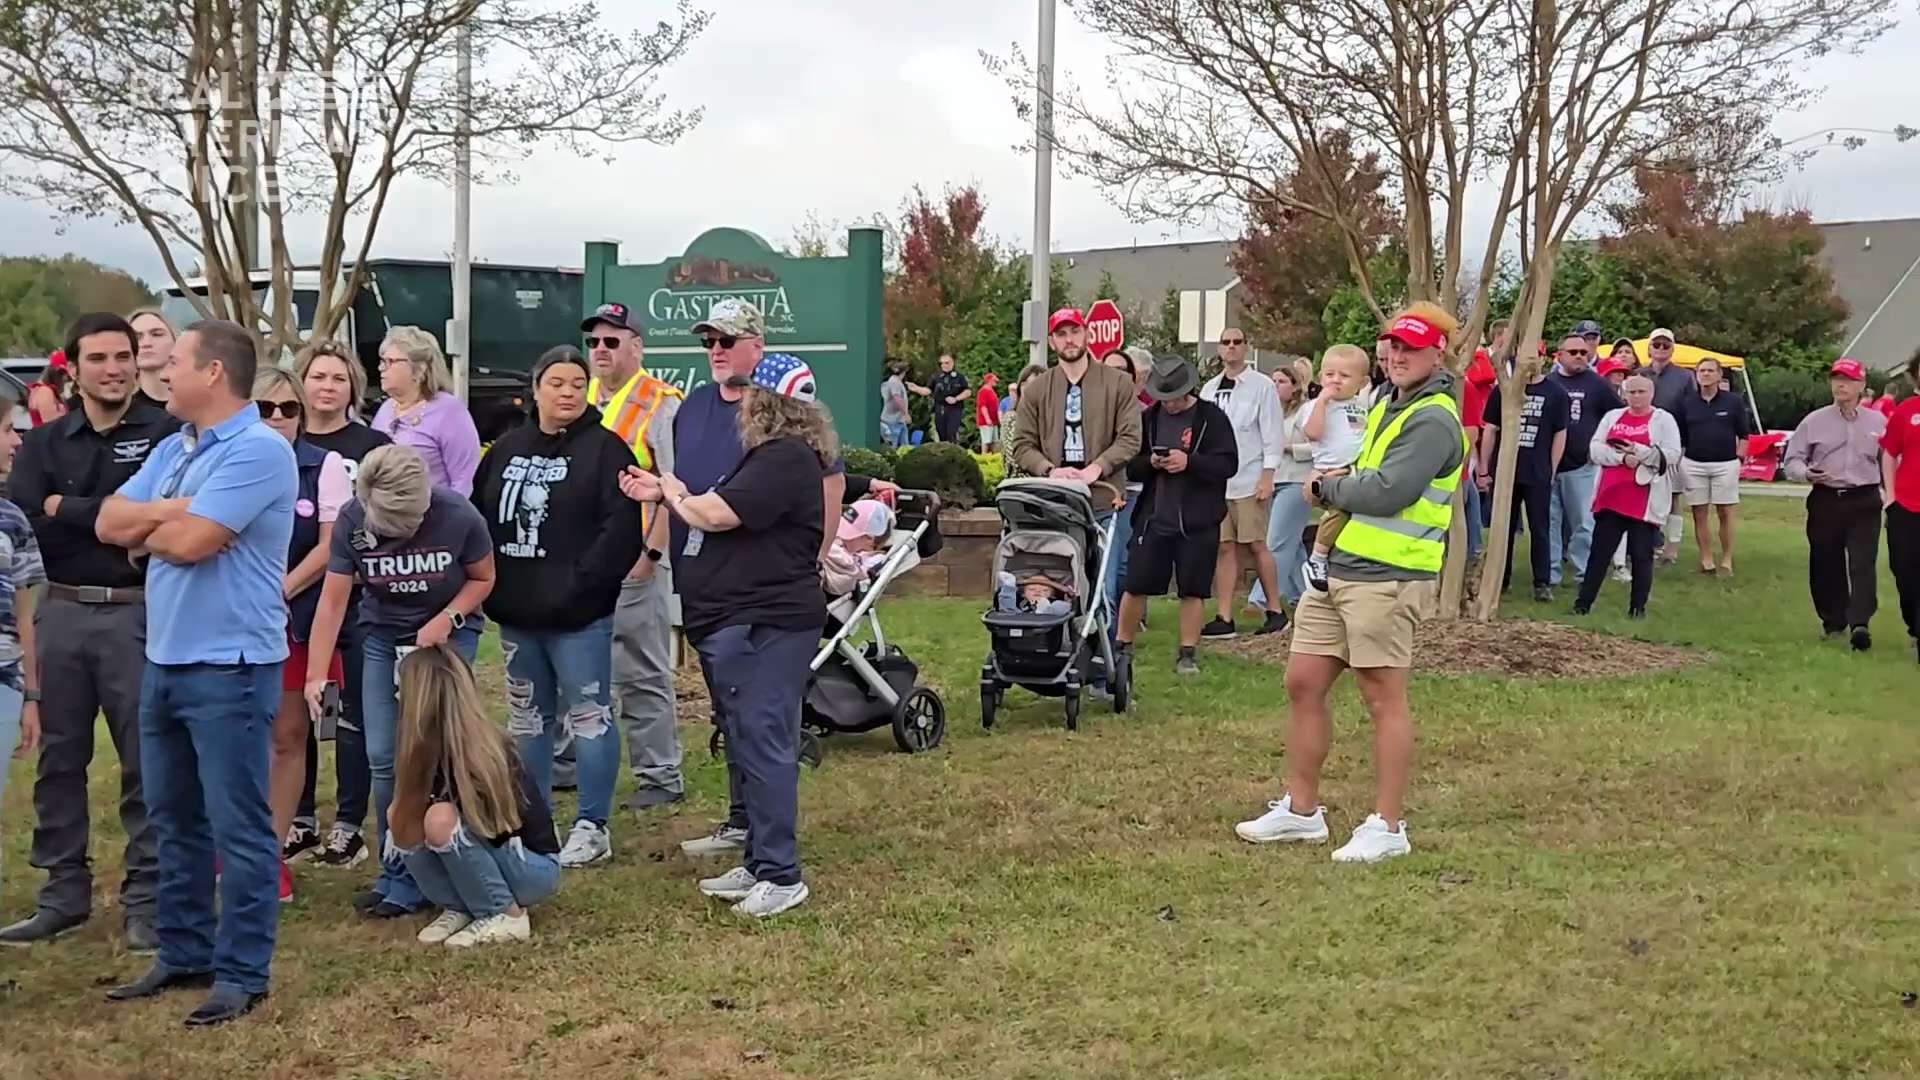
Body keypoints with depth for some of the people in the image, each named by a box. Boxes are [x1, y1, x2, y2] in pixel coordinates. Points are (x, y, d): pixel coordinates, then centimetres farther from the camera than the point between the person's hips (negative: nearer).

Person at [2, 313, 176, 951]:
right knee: (59, 759, 11)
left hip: (137, 614, -4)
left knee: (147, 761, 2)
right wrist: (114, 523, -14)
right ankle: (64, 894, 23)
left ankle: (146, 899, 10)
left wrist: (65, 510, -9)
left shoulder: (166, 434, -2)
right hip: (59, 614, 4)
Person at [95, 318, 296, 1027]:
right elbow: (109, 523, 7)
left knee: (238, 827, -1)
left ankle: (243, 973, 6)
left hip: (229, 667, -9)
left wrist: (146, 528, -1)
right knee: (174, 821, 17)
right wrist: (170, 511, -10)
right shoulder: (173, 450, 14)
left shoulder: (259, 450, -15)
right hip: (164, 661, 9)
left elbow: (188, 542, -22)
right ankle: (184, 954, 28)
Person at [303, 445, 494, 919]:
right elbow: (332, 600, -16)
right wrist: (316, 675, -22)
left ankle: (411, 879, -1)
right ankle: (393, 870, 15)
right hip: (383, 636, 3)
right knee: (383, 759, 0)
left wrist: (446, 620, -22)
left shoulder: (458, 516, -25)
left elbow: (483, 578, -7)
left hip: (448, 633, -3)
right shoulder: (351, 520, -20)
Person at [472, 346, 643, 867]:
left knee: (589, 717, 0)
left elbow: (622, 529, -16)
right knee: (527, 718, 15)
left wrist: (583, 584, -20)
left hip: (579, 615, -6)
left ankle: (593, 826, 9)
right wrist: (491, 586, 3)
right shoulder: (507, 448, 11)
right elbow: (477, 516, 13)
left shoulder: (605, 449, -7)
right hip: (516, 612, 6)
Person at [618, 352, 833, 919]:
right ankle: (759, 862, 24)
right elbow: (719, 515, 19)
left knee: (761, 744, -10)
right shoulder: (770, 455, 19)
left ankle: (781, 875, -7)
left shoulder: (785, 458, -16)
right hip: (737, 622, 11)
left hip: (765, 624, -11)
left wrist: (675, 494, -1)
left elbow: (716, 515, -20)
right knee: (746, 743, 15)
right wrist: (663, 492, 13)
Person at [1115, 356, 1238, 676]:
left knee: (1193, 589, 3)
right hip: (1153, 516, 2)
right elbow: (1130, 465, 7)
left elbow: (1229, 464, -10)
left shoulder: (1212, 417, -3)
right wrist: (1150, 463, -15)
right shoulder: (1148, 418, 6)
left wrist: (1189, 462, -22)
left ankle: (1187, 654, 14)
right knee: (1136, 585, 5)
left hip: (1197, 522, -2)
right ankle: (1121, 646, 19)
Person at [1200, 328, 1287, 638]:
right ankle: (1224, 617, 3)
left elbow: (1272, 434, -5)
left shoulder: (1261, 385, -2)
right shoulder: (1210, 389, 13)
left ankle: (1276, 611, 9)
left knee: (1256, 545, -2)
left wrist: (1267, 476, -11)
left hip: (1250, 480, -4)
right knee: (1224, 547, 3)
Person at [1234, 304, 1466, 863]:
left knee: (1383, 698, -2)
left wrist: (1326, 488, -7)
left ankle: (1386, 827, 7)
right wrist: (1340, 488, 4)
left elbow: (1387, 491, -23)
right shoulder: (1388, 405, 18)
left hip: (1385, 579, -10)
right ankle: (1301, 809, 23)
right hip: (1337, 569, 10)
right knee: (1303, 684, 11)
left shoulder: (1433, 420, -13)